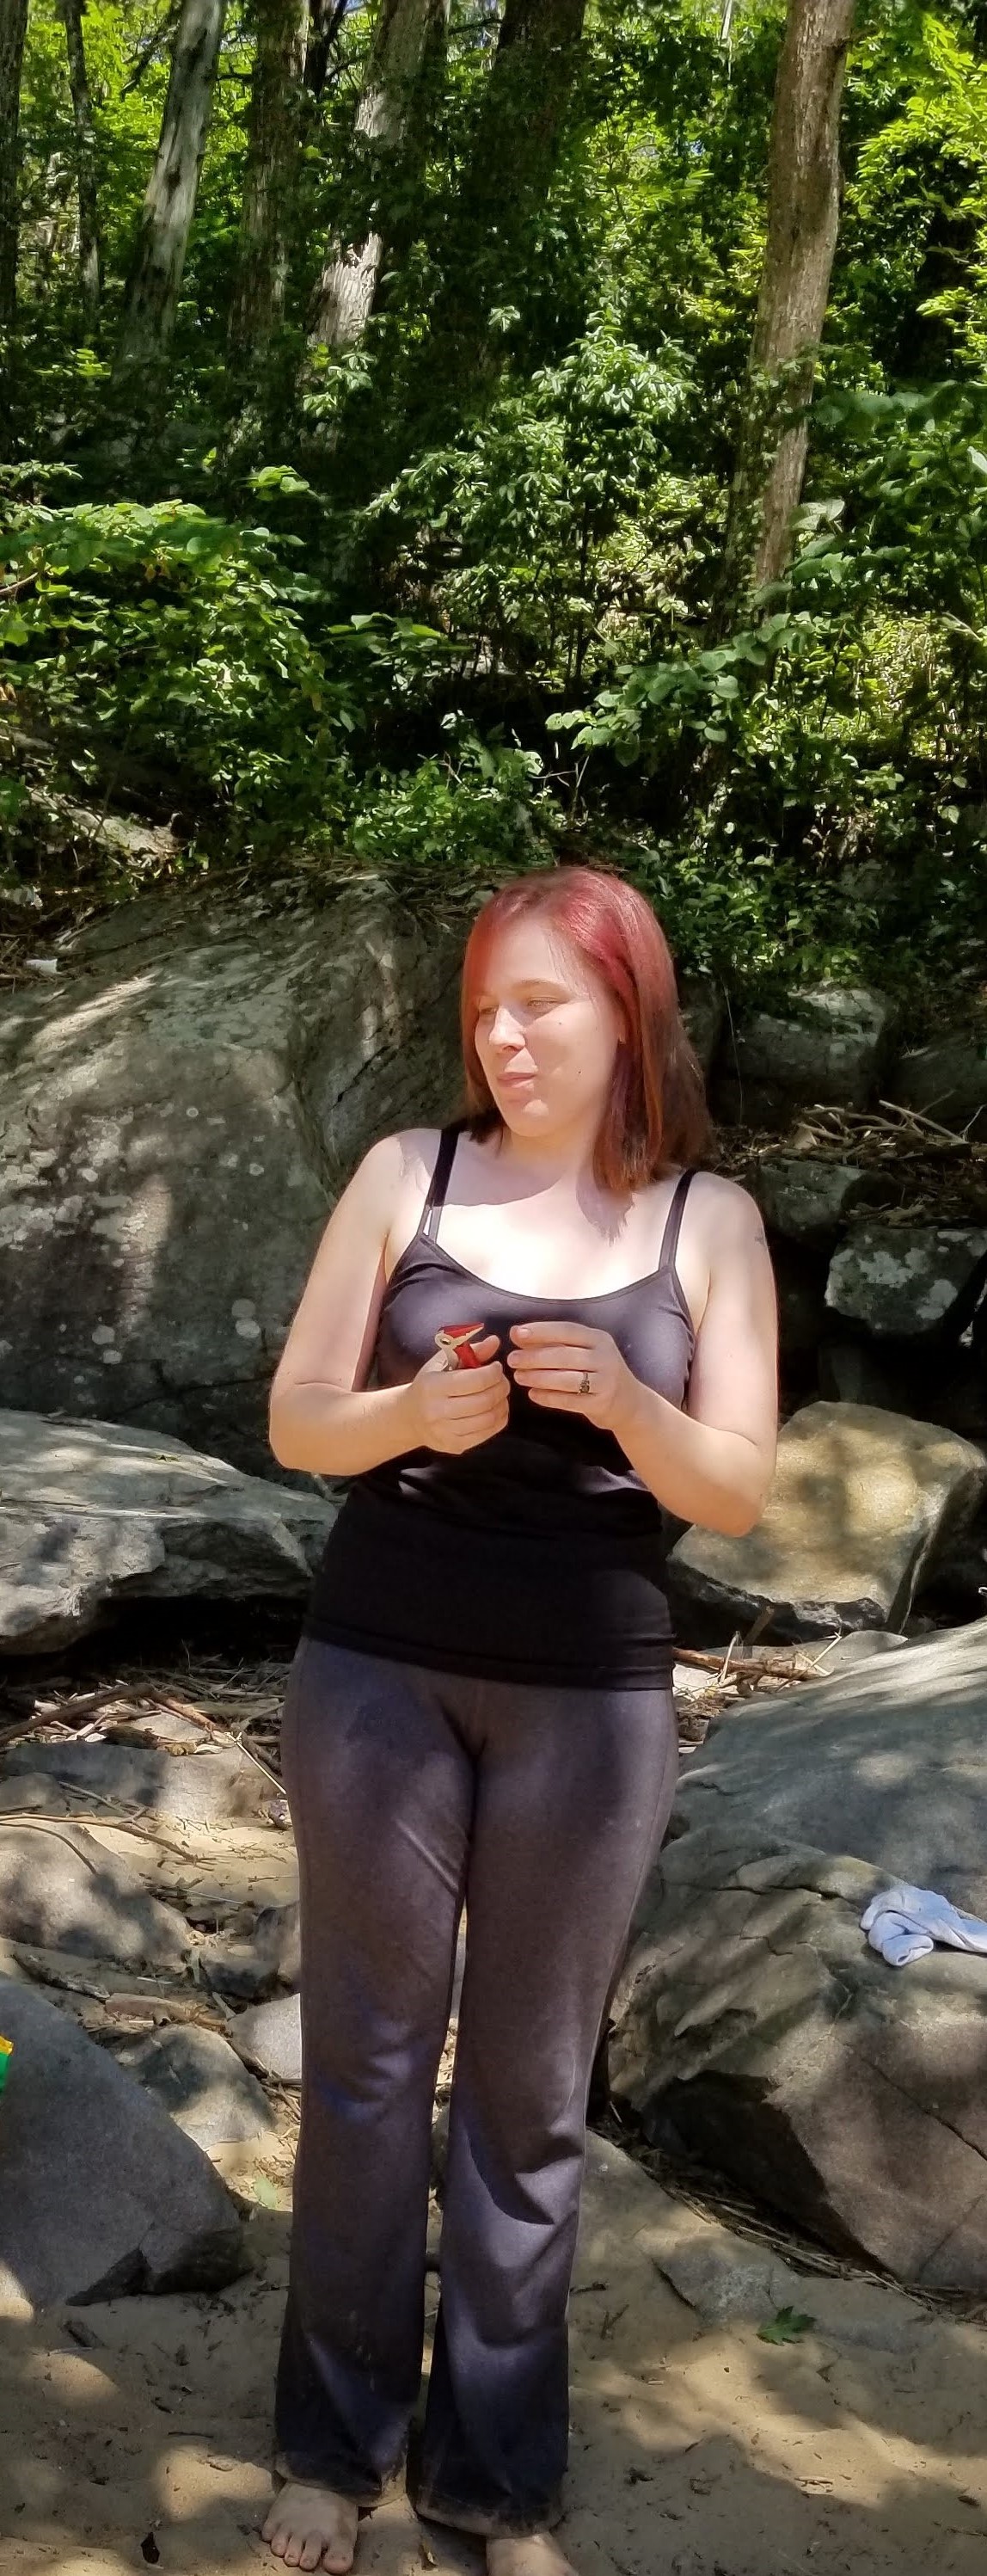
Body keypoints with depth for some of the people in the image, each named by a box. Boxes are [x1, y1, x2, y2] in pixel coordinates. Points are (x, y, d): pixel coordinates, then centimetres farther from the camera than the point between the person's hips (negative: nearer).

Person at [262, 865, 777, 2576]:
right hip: (377, 1672, 0)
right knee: (366, 2054, 10)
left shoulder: (707, 1220, -1)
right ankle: (336, 2439, 30)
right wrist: (411, 1416, -20)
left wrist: (623, 1401, -21)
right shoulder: (407, 1173, -1)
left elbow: (737, 1493, -2)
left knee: (532, 2083, 11)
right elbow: (295, 1426, 1)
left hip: (589, 1699, 0)